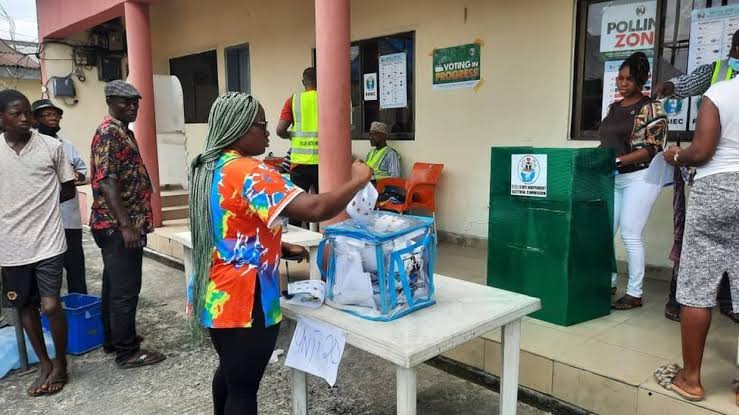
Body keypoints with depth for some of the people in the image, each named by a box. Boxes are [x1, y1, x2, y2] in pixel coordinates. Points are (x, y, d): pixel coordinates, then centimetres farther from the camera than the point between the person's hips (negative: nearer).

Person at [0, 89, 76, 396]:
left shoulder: (52, 146, -4)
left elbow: (68, 190, 5)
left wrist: (38, 202, -2)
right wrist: (28, 202, -7)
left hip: (47, 241, -3)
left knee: (51, 306, -4)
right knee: (25, 306, 13)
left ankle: (60, 365, 18)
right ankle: (45, 365, 31)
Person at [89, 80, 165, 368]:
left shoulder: (123, 131, 15)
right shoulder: (108, 133, -15)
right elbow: (107, 183, -23)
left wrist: (132, 223, 23)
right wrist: (126, 225, -26)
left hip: (119, 225, 10)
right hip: (118, 226, -10)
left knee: (114, 285, 17)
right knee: (125, 289, -3)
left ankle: (113, 339, 30)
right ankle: (127, 352, 7)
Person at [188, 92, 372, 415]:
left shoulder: (206, 168, 8)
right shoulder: (248, 173, -22)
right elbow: (315, 210, -30)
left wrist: (279, 246, 13)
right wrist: (359, 179, -16)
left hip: (214, 296, 9)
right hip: (243, 302, -9)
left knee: (230, 372, 26)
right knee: (243, 388, 5)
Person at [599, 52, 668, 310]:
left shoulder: (651, 107, -5)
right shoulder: (613, 108, 14)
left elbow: (652, 148, -13)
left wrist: (618, 160, -21)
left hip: (639, 178, -6)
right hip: (612, 179, 6)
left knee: (630, 235, -5)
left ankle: (635, 294, 6)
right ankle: (608, 283, 19)